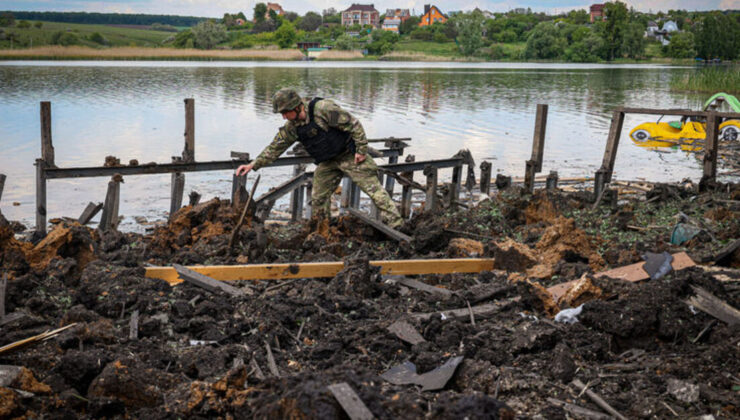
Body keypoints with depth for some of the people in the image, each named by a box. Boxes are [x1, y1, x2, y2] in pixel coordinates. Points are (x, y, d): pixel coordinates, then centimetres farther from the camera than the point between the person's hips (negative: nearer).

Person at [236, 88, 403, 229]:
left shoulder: (324, 109, -26)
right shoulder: (291, 127, -2)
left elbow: (353, 124, -22)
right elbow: (275, 147, 7)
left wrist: (362, 150, -19)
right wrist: (253, 165, 1)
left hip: (350, 155, -7)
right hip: (328, 162, 7)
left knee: (372, 187, -10)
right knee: (318, 198, 7)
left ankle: (396, 224, -10)